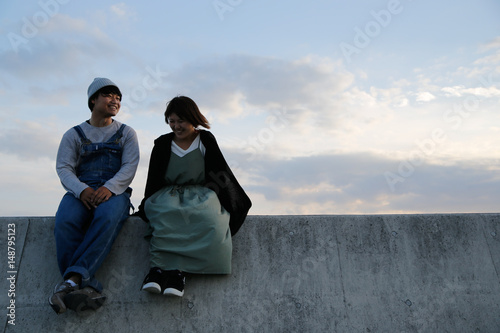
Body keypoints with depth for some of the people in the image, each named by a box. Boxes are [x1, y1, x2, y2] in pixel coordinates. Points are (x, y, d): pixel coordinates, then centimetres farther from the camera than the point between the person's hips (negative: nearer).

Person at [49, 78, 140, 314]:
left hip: (114, 192, -1)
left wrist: (110, 188, -20)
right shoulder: (74, 134, 16)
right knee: (65, 220, -32)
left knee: (108, 217, -36)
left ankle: (73, 279, -41)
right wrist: (81, 189, -19)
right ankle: (87, 287, -39)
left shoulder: (126, 133, 15)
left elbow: (130, 166, 1)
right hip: (81, 191, 1)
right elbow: (63, 167, 3)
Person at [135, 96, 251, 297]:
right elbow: (153, 182, 14)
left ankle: (159, 267, -39)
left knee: (207, 217, -37)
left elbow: (221, 174, 8)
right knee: (166, 213, -36)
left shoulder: (206, 140, 11)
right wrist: (146, 208, 2)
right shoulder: (162, 144, 16)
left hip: (200, 194, -1)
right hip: (168, 195, 1)